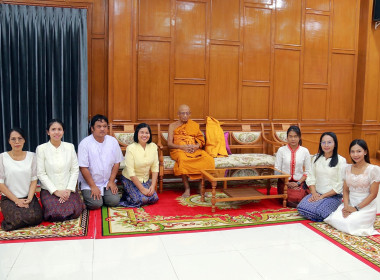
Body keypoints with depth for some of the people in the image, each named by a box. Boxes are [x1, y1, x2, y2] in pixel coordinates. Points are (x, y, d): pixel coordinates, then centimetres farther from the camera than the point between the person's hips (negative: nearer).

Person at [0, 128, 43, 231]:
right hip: (9, 198, -2)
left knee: (35, 218, -23)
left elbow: (34, 180, 4)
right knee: (17, 221, -26)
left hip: (29, 197, 2)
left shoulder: (31, 156, 4)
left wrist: (29, 199, -9)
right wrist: (16, 200, -10)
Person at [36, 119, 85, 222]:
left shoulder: (70, 147, 4)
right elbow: (41, 174, -6)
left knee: (75, 212, -20)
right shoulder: (41, 149, -4)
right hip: (49, 190, -1)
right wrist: (56, 191, -12)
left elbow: (75, 170, 2)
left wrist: (69, 190, -9)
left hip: (68, 189, 2)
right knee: (56, 214, -22)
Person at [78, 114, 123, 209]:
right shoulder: (85, 143, -12)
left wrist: (111, 181, -3)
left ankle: (102, 196, 16)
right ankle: (88, 196, 12)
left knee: (114, 201, -15)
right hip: (89, 183, -3)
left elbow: (117, 163, 4)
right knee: (95, 204, -20)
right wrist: (93, 186, -13)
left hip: (107, 182, 3)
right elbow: (83, 168, -12)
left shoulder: (113, 141, -1)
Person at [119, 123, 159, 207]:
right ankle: (126, 194, 7)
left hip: (145, 180, 5)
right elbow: (130, 172, -20)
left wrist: (153, 186, -13)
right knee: (142, 199, -22)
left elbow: (155, 168, -4)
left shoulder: (153, 146, -5)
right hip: (130, 180, -5)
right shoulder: (131, 148, -20)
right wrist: (142, 189, -21)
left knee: (154, 198, -10)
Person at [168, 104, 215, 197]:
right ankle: (187, 188, -31)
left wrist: (197, 146, -10)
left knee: (208, 159, -29)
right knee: (182, 159, -40)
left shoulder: (195, 125, 20)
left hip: (195, 150, 3)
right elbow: (169, 144, 3)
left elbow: (201, 141, 14)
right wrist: (182, 147, -15)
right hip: (179, 150, -2)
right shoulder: (173, 126, 13)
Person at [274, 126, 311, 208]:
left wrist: (298, 183, -9)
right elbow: (277, 169, -2)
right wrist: (287, 183, -11)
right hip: (284, 181, -1)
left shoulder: (305, 151, 3)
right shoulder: (281, 150, -1)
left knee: (298, 198, -25)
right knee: (289, 200, -26)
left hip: (299, 182, 1)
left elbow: (308, 171, 4)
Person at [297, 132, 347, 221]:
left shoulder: (341, 160, -5)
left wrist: (323, 196, -12)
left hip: (333, 196, -4)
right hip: (316, 194, 4)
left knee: (318, 211, -29)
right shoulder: (316, 158, 9)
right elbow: (311, 178, 7)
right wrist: (314, 193, -10)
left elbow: (340, 185, -9)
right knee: (302, 207, -22)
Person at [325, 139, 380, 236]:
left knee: (348, 223, -26)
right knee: (334, 219, -22)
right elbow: (345, 190, 9)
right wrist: (346, 206, -10)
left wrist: (356, 208, -14)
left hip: (366, 206, -4)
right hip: (350, 203, 4)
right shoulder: (348, 168, 7)